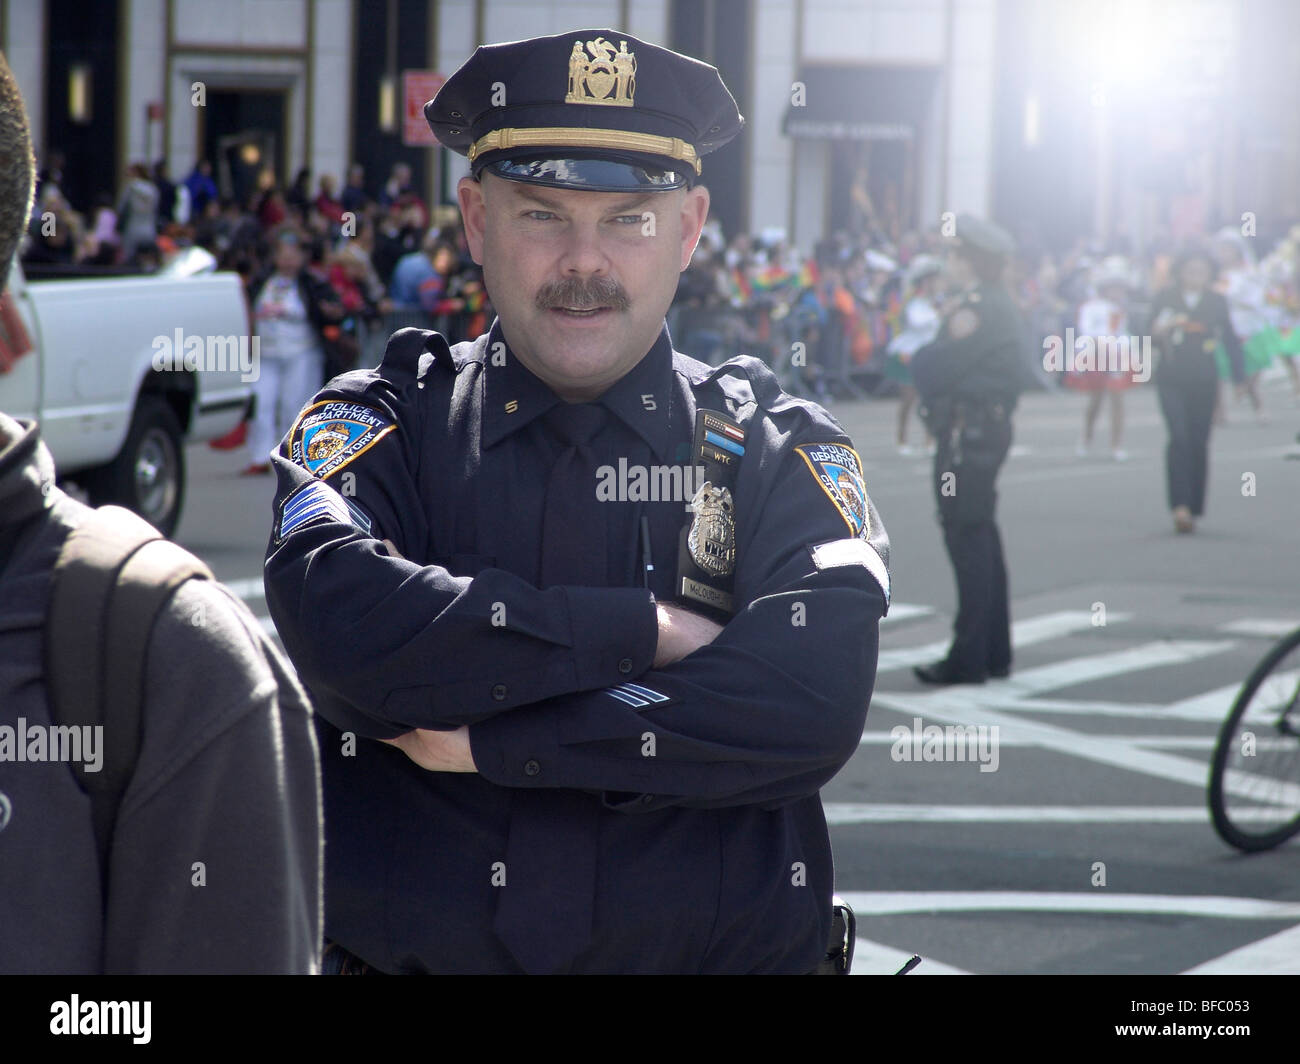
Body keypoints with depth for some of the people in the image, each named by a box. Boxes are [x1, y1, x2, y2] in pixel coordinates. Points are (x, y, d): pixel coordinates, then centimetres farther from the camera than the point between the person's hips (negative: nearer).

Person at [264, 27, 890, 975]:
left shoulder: (781, 452, -1)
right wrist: (643, 630, -19)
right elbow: (339, 627, -21)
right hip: (400, 953, 0)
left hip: (717, 951, 0)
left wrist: (485, 740, -18)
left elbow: (811, 705, -18)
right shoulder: (384, 427, -1)